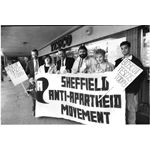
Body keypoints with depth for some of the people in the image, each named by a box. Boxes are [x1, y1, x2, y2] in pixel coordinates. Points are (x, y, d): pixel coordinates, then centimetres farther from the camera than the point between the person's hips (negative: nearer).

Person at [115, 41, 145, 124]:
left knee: (131, 109, 2)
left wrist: (136, 86, -10)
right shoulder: (118, 61, 11)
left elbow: (142, 74, -3)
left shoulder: (136, 60, 0)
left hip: (131, 90, -3)